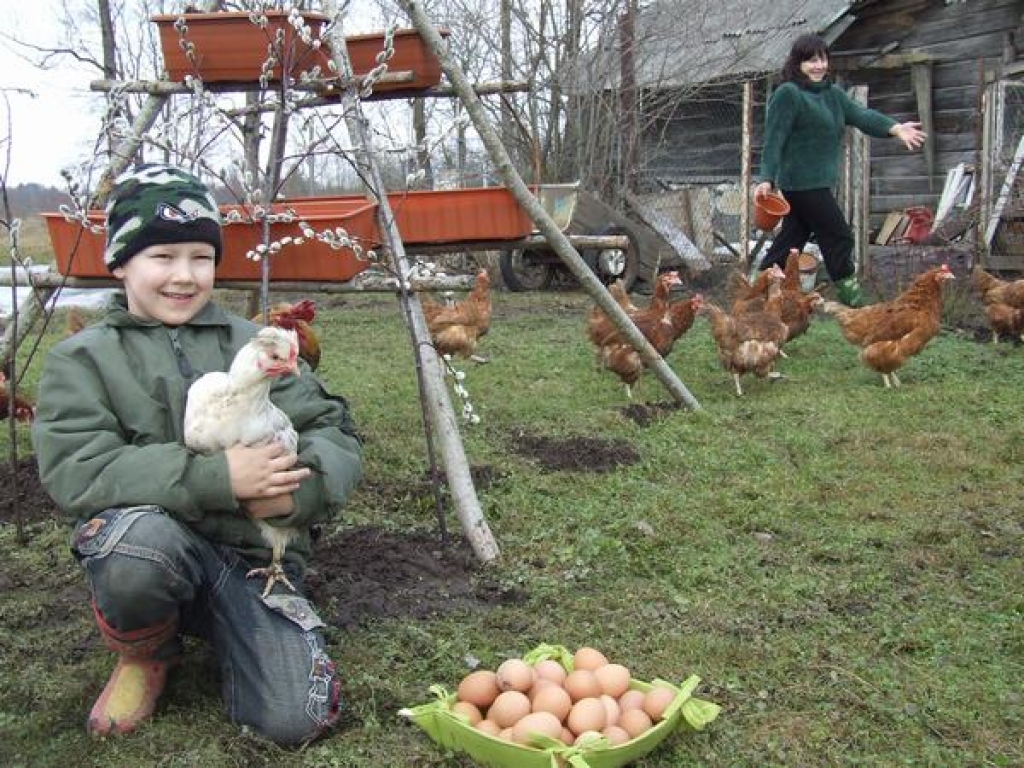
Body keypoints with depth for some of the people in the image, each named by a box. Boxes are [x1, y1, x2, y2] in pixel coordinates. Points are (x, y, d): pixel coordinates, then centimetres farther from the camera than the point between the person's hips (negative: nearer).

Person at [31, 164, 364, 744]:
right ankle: (146, 654, -1)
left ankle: (217, 629, 15)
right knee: (141, 538, -37)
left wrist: (300, 487, -21)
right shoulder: (81, 359, 2)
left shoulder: (252, 344, 8)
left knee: (297, 718, -18)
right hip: (155, 548, -1)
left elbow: (336, 434, 2)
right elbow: (75, 472, -15)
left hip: (256, 556, 1)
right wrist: (215, 477, -25)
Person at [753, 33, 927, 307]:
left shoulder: (833, 93, 15)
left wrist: (895, 128, -12)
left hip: (819, 181, 9)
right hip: (803, 182, -9)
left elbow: (860, 115, 3)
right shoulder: (787, 94, -11)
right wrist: (767, 179, -24)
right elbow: (773, 140, -16)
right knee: (839, 237, -2)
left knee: (792, 237, 14)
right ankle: (851, 299, 10)